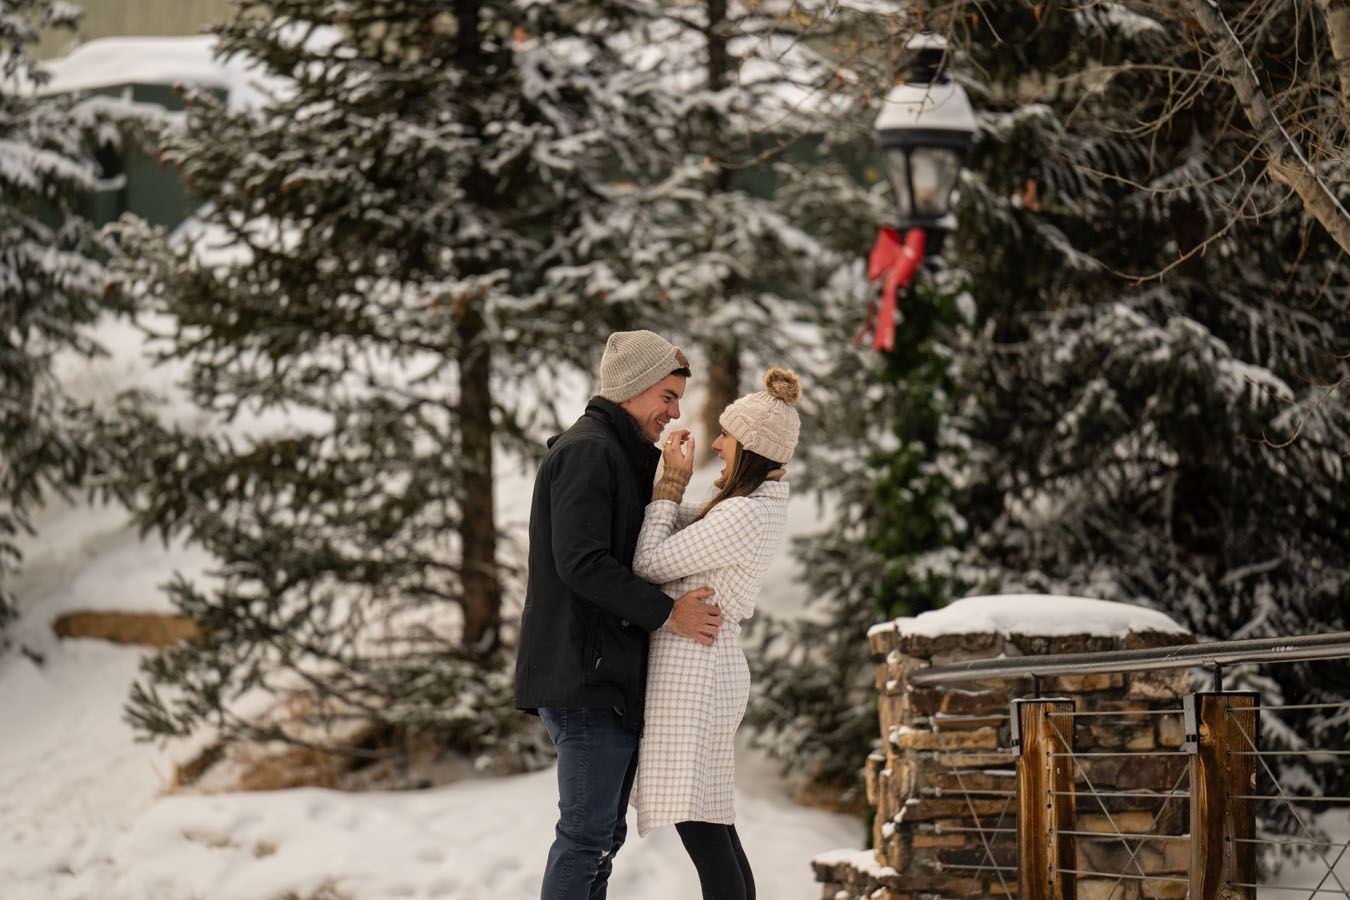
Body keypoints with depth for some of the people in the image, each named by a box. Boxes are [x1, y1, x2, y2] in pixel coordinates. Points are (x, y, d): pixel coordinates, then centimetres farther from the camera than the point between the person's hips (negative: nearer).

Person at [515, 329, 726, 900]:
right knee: (587, 831, -10)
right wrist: (666, 612, -17)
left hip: (608, 680, 11)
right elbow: (582, 563, -21)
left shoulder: (621, 457, 22)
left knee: (602, 832, 13)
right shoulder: (587, 451, -12)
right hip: (586, 677, -11)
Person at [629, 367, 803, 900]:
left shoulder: (742, 516, -18)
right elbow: (681, 527, 23)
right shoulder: (767, 506, 12)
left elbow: (649, 564, -13)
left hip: (689, 671, -10)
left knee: (698, 829, -11)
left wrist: (672, 482, -7)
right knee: (716, 828, 12)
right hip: (716, 670, 10)